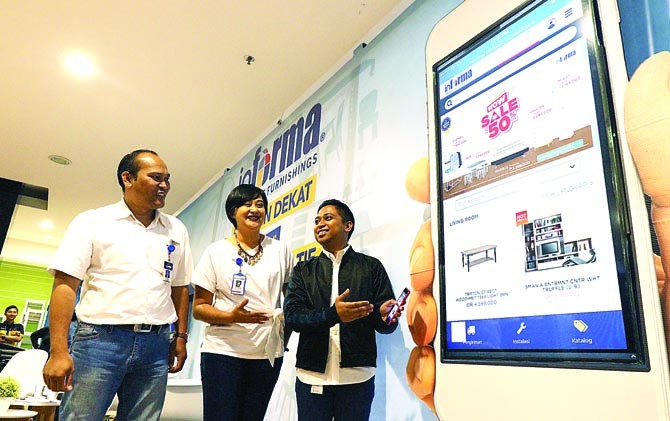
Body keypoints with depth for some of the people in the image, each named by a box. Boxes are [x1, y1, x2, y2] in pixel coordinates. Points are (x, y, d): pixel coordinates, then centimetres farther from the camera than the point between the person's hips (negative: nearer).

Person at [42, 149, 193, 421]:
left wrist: (181, 336, 10)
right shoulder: (92, 222, 1)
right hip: (100, 338, -3)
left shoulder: (176, 230, 10)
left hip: (156, 345, 3)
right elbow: (65, 284, -5)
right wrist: (58, 351, -12)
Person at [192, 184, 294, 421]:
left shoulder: (281, 251, 6)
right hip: (223, 351, -2)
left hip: (268, 353, 2)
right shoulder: (216, 251, 0)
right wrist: (231, 316, -20)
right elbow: (199, 308, -2)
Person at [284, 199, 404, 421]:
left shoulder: (371, 266, 5)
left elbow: (383, 321, 2)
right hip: (311, 375, 2)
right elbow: (291, 316, -3)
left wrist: (386, 316, -21)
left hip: (358, 376, -1)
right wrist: (333, 314, -20)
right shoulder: (303, 270, 9)